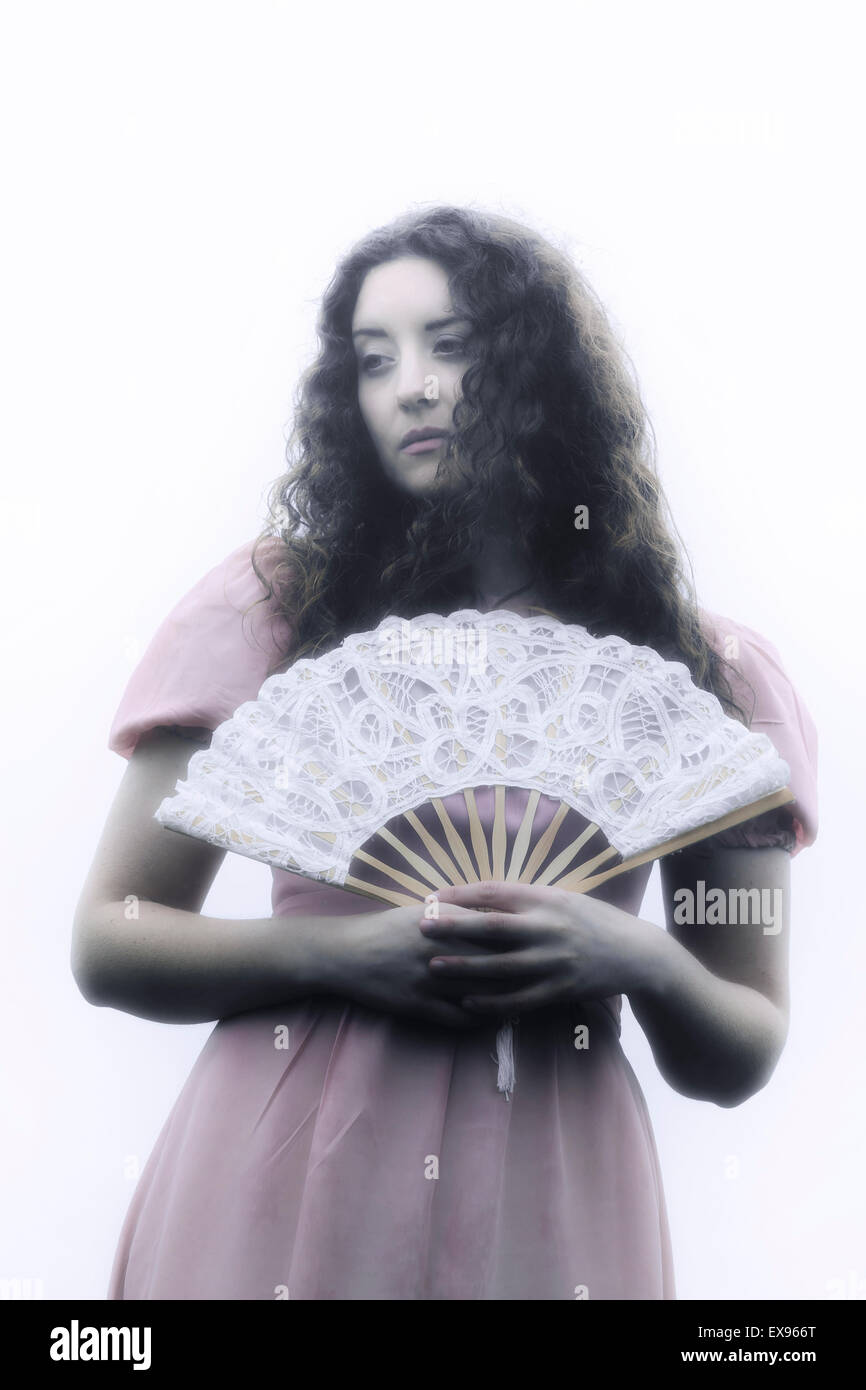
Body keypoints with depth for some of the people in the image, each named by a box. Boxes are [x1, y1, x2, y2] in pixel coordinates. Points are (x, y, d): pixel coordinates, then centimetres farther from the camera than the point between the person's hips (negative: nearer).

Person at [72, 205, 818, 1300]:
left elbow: (740, 1063, 5)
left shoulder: (708, 673, 3)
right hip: (278, 1177, 0)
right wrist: (334, 952, -15)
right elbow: (109, 941, 0)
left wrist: (640, 961, -15)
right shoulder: (273, 604, 0)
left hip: (551, 1201, 1)